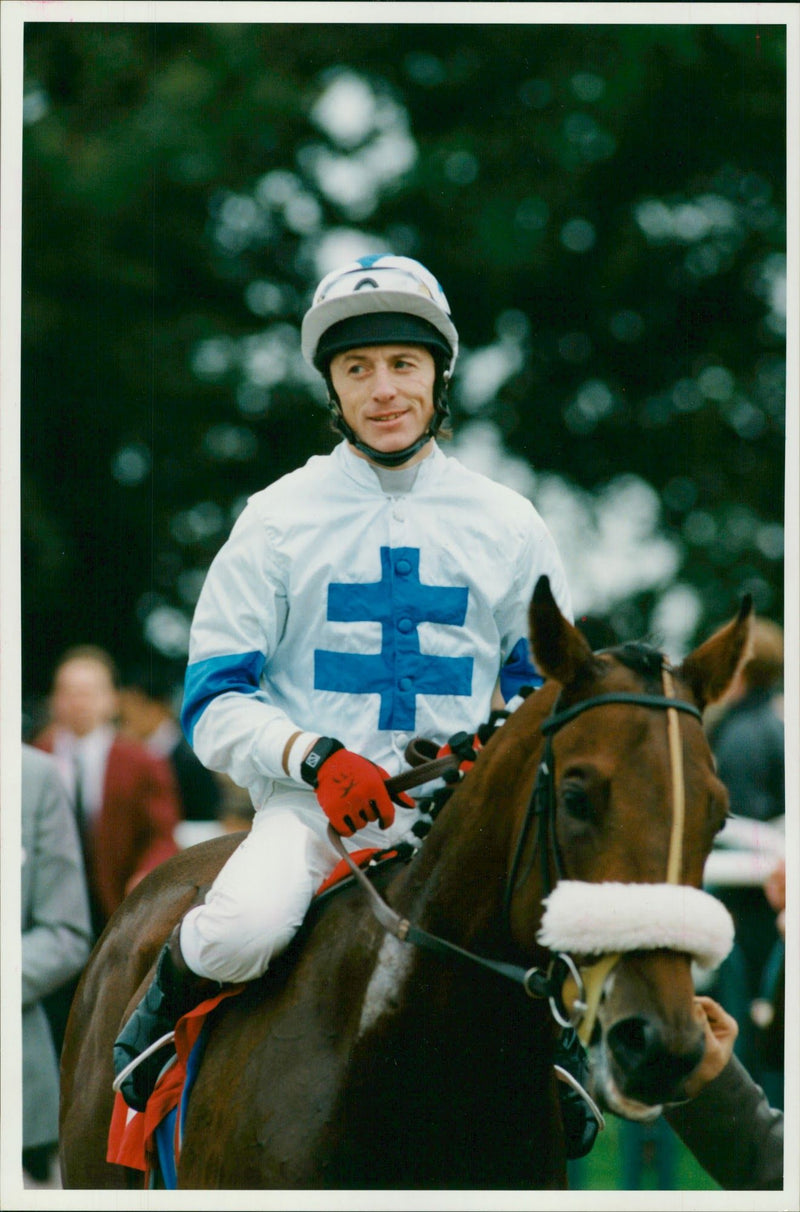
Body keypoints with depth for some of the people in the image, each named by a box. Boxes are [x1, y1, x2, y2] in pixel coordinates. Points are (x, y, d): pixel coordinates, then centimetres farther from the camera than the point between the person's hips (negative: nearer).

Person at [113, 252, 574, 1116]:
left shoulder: (508, 525, 11)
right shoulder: (277, 520, 5)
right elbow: (216, 706, 4)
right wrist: (314, 756, -16)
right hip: (309, 798, -2)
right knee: (247, 927, -34)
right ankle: (162, 1011, 2)